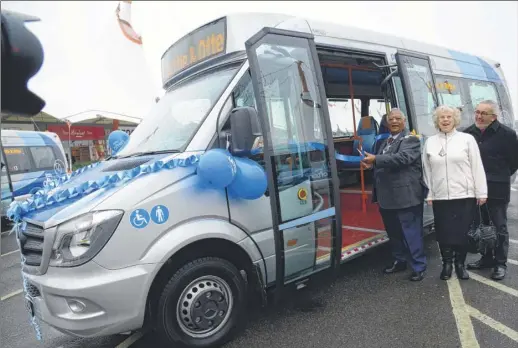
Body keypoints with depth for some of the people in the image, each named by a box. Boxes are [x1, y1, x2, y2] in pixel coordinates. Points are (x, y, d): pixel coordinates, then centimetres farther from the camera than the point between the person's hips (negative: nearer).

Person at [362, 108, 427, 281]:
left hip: (405, 196, -8)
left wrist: (375, 160, -27)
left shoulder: (411, 140, -7)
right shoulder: (384, 142, 19)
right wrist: (370, 163, 1)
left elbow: (403, 158, -24)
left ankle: (419, 267, 12)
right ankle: (399, 261, 33)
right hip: (387, 196, 8)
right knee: (393, 232, 18)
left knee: (411, 233, 0)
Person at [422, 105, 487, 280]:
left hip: (465, 195, -1)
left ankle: (460, 263, 23)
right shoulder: (430, 142, 7)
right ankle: (447, 264, 23)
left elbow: (477, 167, 1)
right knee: (443, 232, 5)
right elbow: (427, 170, 8)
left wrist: (481, 192, -3)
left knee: (462, 232, 4)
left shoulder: (467, 139, 2)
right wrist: (429, 194, 6)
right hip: (440, 197, 2)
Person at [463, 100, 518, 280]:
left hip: (497, 189, -5)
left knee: (499, 227, 4)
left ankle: (500, 263, 17)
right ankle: (487, 258, 29)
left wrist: (500, 176, 5)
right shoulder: (468, 133, 3)